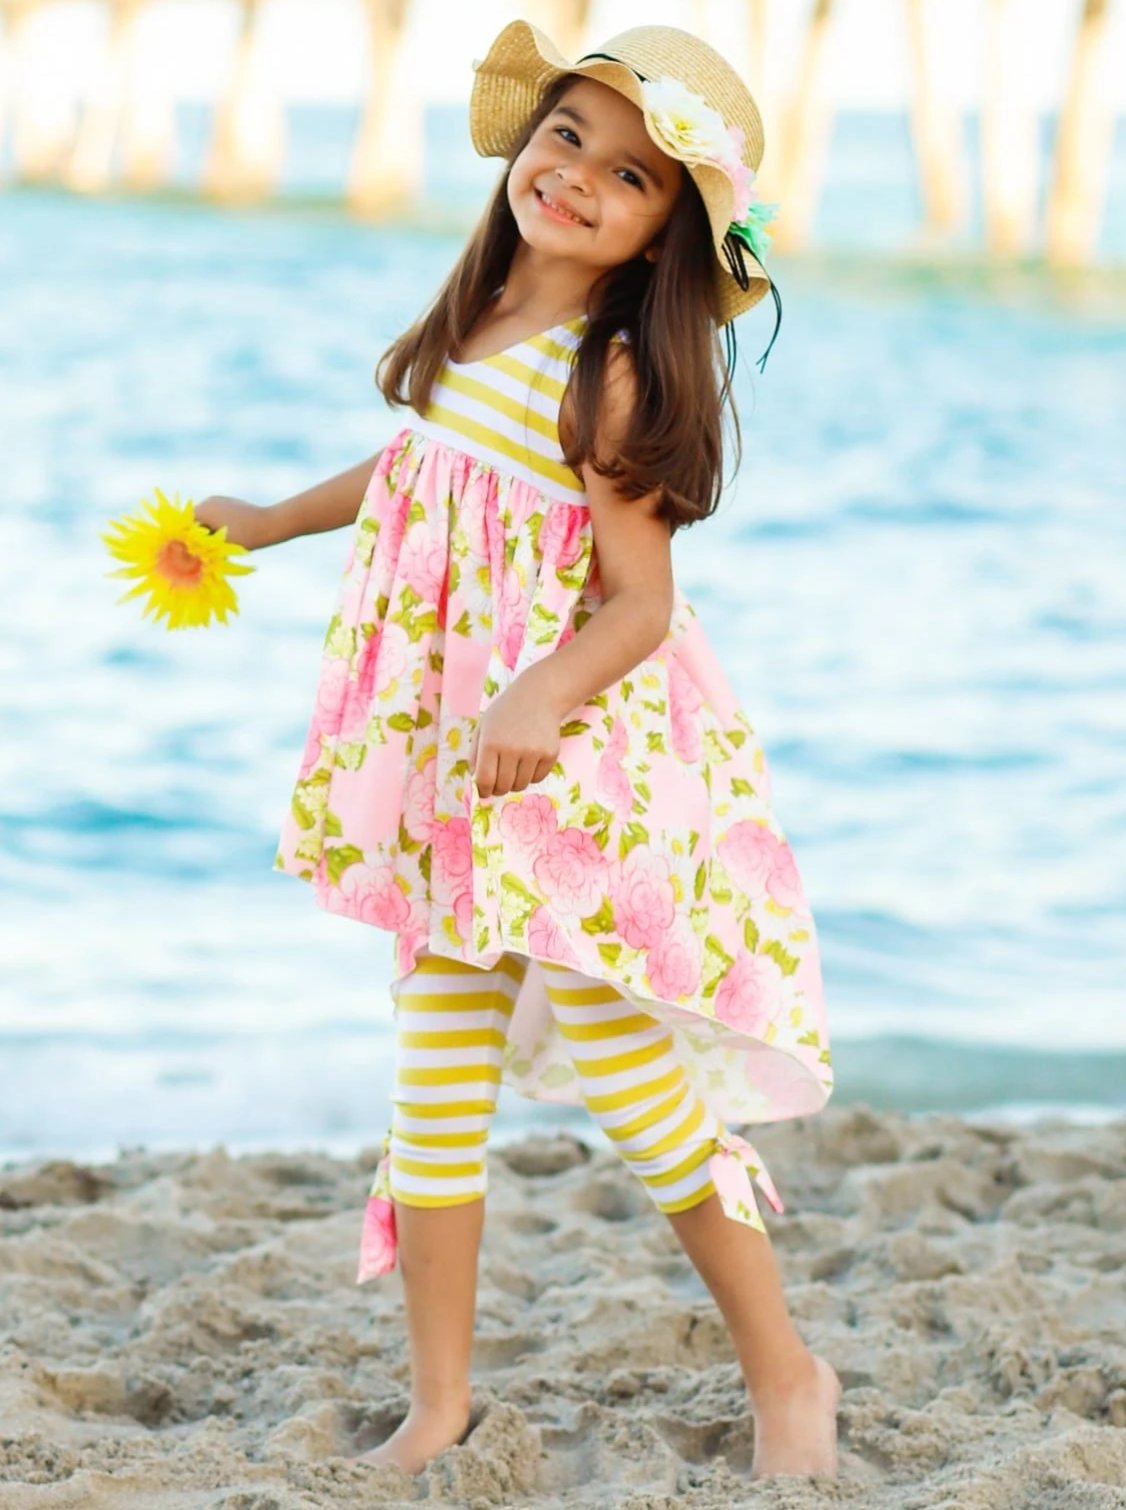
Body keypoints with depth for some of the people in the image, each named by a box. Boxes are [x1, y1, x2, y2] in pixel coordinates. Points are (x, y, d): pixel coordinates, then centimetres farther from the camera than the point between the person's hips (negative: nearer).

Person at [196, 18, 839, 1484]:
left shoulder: (610, 376, -16)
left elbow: (640, 602, -18)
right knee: (437, 1071, 9)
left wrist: (540, 701, -36)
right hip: (442, 769, 7)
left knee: (630, 1069, -3)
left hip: (572, 761, -7)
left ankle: (786, 1372, 14)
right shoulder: (479, 323, 5)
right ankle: (438, 1403, 19)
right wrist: (270, 521, 39)